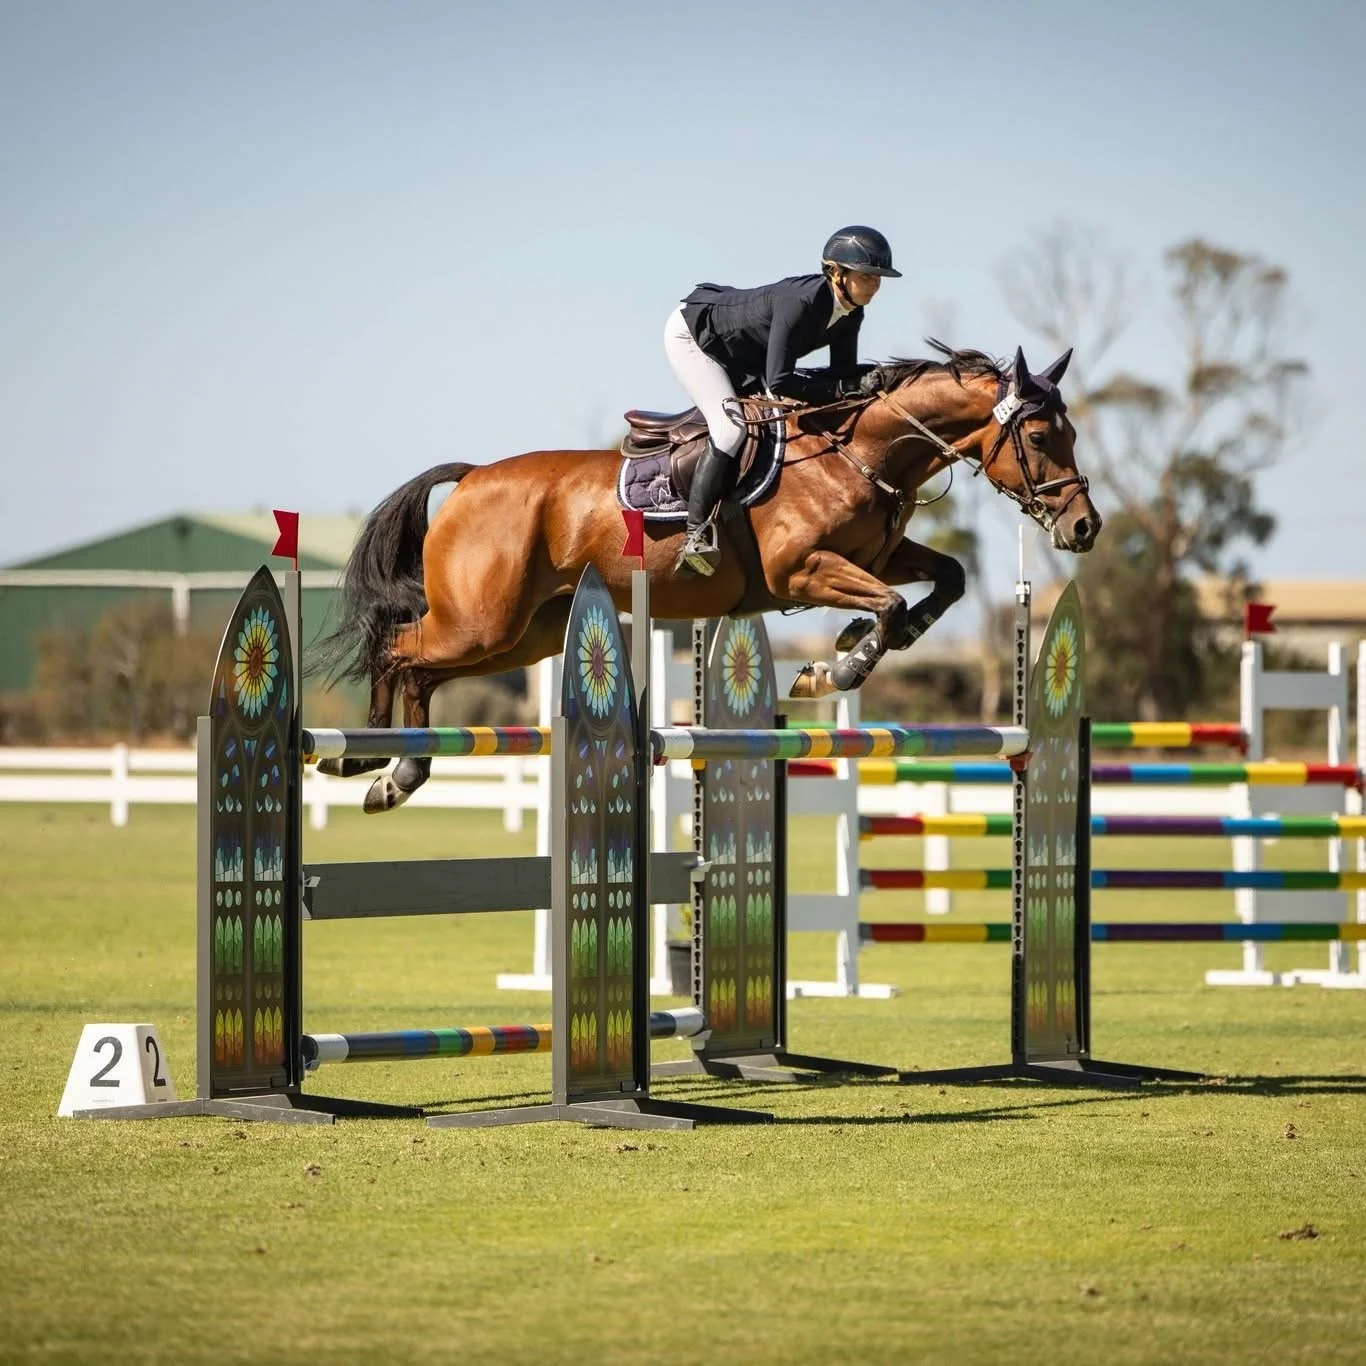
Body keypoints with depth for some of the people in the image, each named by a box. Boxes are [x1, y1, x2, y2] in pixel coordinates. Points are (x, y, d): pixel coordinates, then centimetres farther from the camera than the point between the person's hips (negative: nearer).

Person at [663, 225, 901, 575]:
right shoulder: (800, 302, -36)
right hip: (689, 335, -10)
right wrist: (840, 389, -34)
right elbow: (779, 382, -37)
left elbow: (844, 372, -4)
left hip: (741, 359, 10)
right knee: (731, 426, -24)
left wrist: (869, 381, -25)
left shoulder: (849, 315, -11)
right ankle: (696, 533, -23)